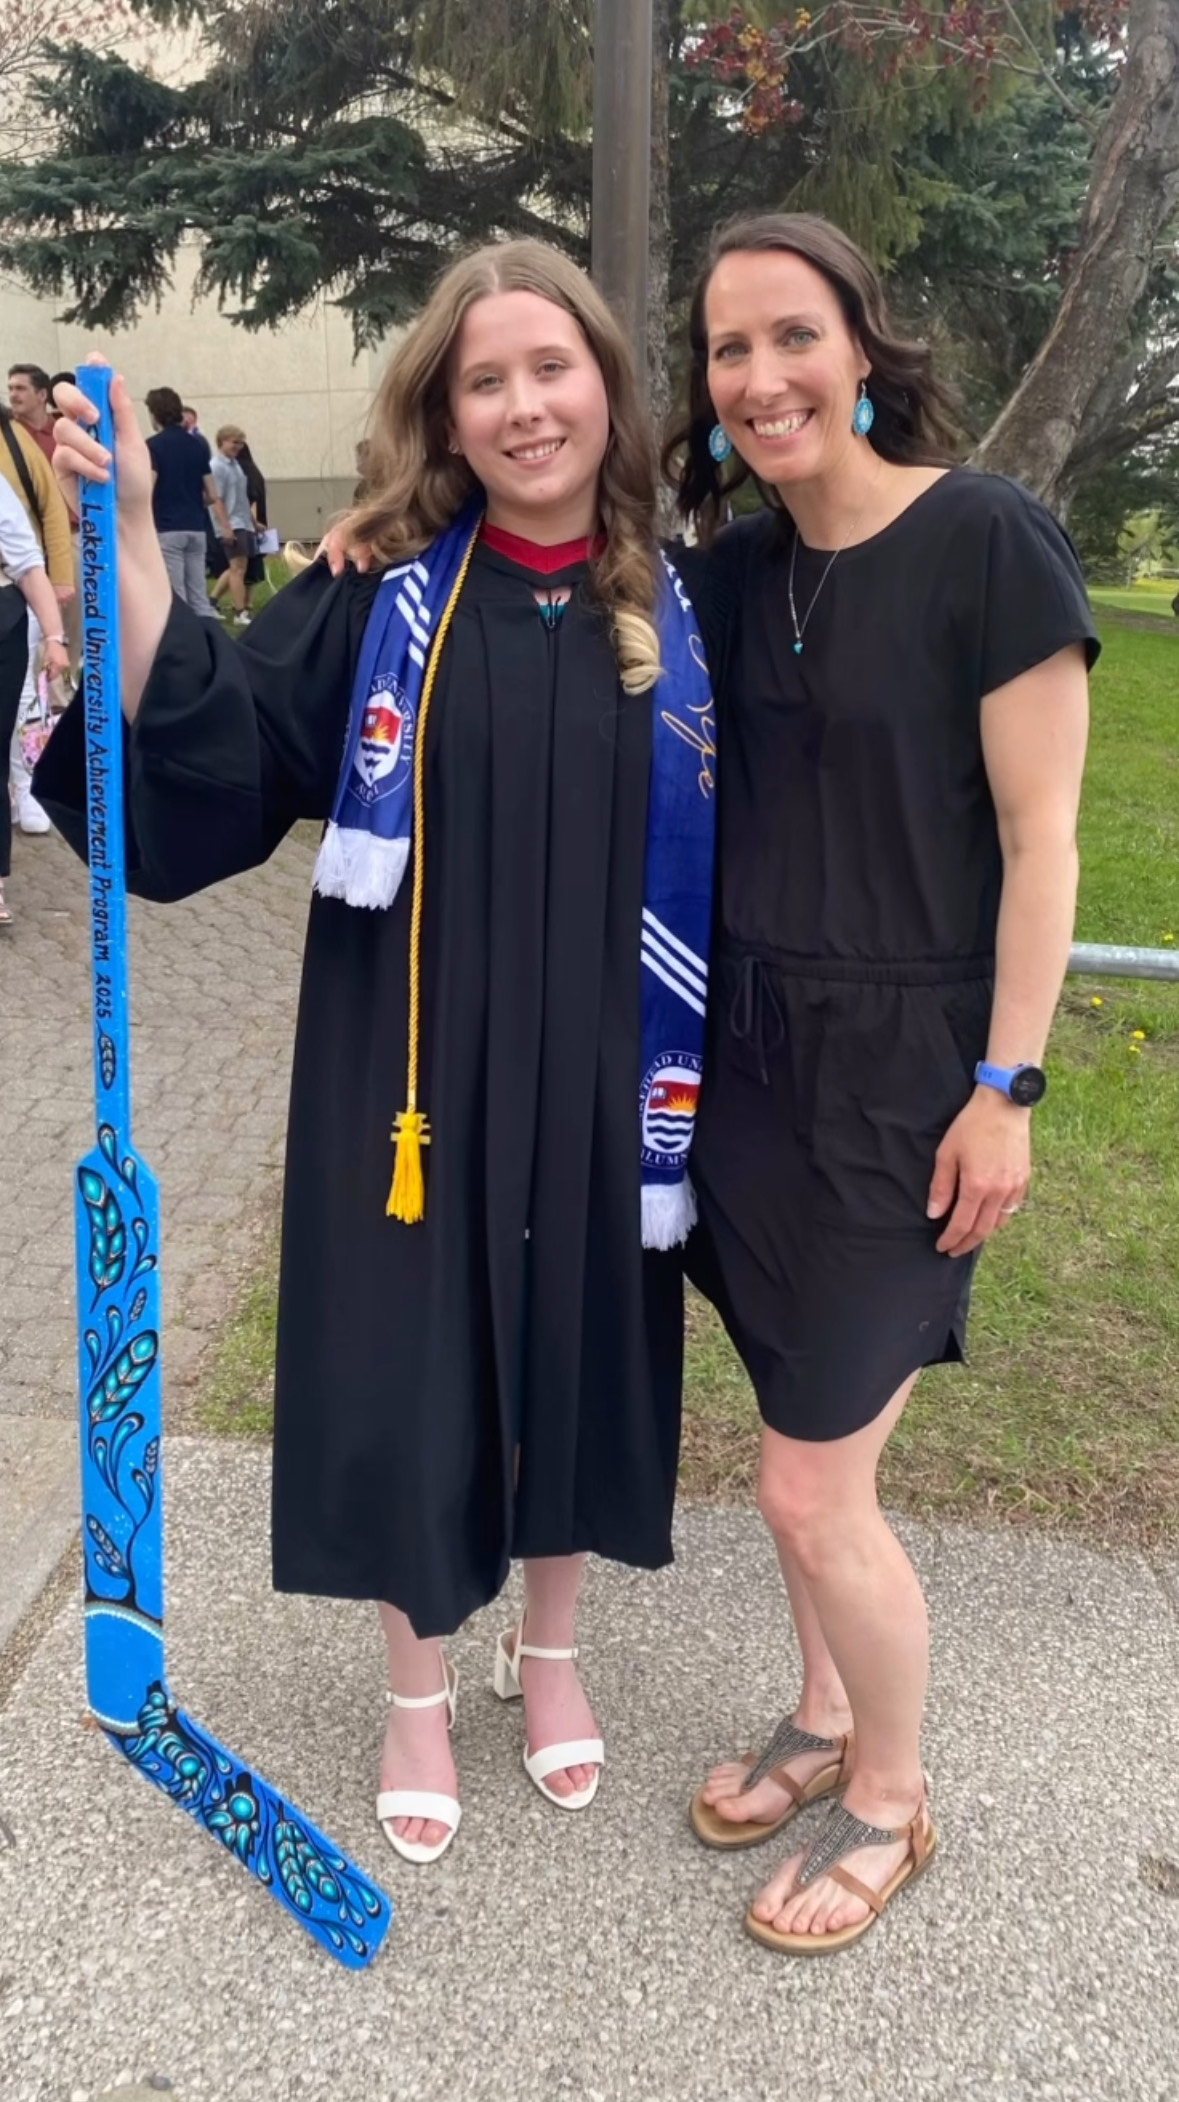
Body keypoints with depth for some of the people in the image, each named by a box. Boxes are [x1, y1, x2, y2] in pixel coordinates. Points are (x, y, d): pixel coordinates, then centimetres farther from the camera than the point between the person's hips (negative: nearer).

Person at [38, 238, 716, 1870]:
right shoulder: (384, 590, -4)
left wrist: (695, 1069, 4)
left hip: (596, 1067, 2)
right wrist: (129, 537, -22)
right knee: (412, 1364, 8)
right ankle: (418, 1692, 35)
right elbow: (207, 750, -13)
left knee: (576, 1349, 16)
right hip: (412, 1057, -2)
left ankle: (551, 1652, 43)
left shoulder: (670, 609, 2)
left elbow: (720, 855, 6)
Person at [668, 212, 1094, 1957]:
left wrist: (1007, 1086, -13)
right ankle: (824, 1720, 40)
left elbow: (1039, 838, -12)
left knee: (811, 1487, 0)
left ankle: (892, 1800, 27)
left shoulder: (987, 539, -12)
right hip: (753, 1044, 6)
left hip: (904, 1066, -6)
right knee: (804, 1428, 17)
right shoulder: (734, 573, 7)